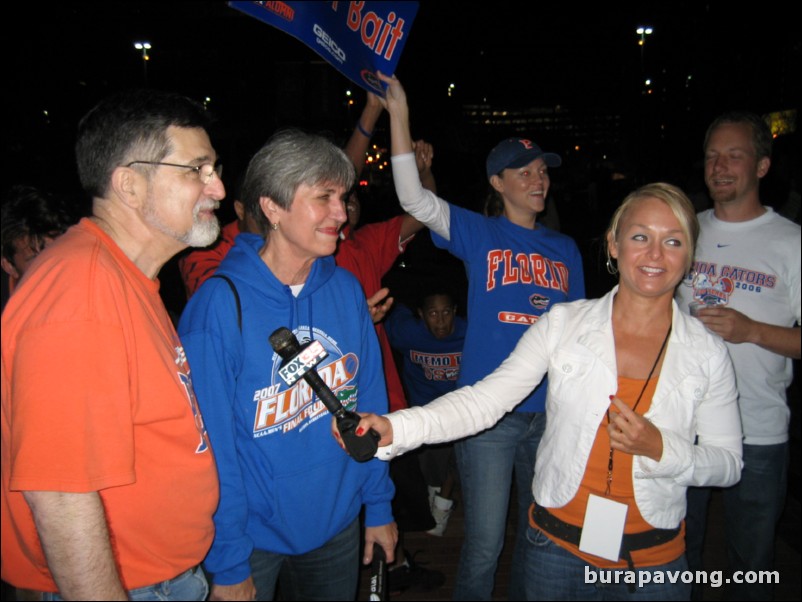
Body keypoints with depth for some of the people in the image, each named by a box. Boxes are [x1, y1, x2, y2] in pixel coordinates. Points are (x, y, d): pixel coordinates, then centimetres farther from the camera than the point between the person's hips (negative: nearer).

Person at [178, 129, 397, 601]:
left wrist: (378, 505, 5)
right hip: (253, 538, -5)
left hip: (338, 527, 5)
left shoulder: (346, 290, -5)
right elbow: (211, 447, -17)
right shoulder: (221, 304, -20)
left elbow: (369, 403, 2)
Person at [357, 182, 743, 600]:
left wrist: (661, 449, -20)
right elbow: (485, 399, -14)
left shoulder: (708, 354, -6)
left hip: (654, 559, 1)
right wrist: (396, 428, -27)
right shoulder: (563, 323, -8)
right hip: (558, 545, 0)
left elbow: (728, 463, 0)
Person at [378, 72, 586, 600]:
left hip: (552, 411, 4)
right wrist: (399, 113, -19)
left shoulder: (566, 249, 11)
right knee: (485, 543, 4)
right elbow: (415, 199, -15)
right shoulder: (478, 234, 0)